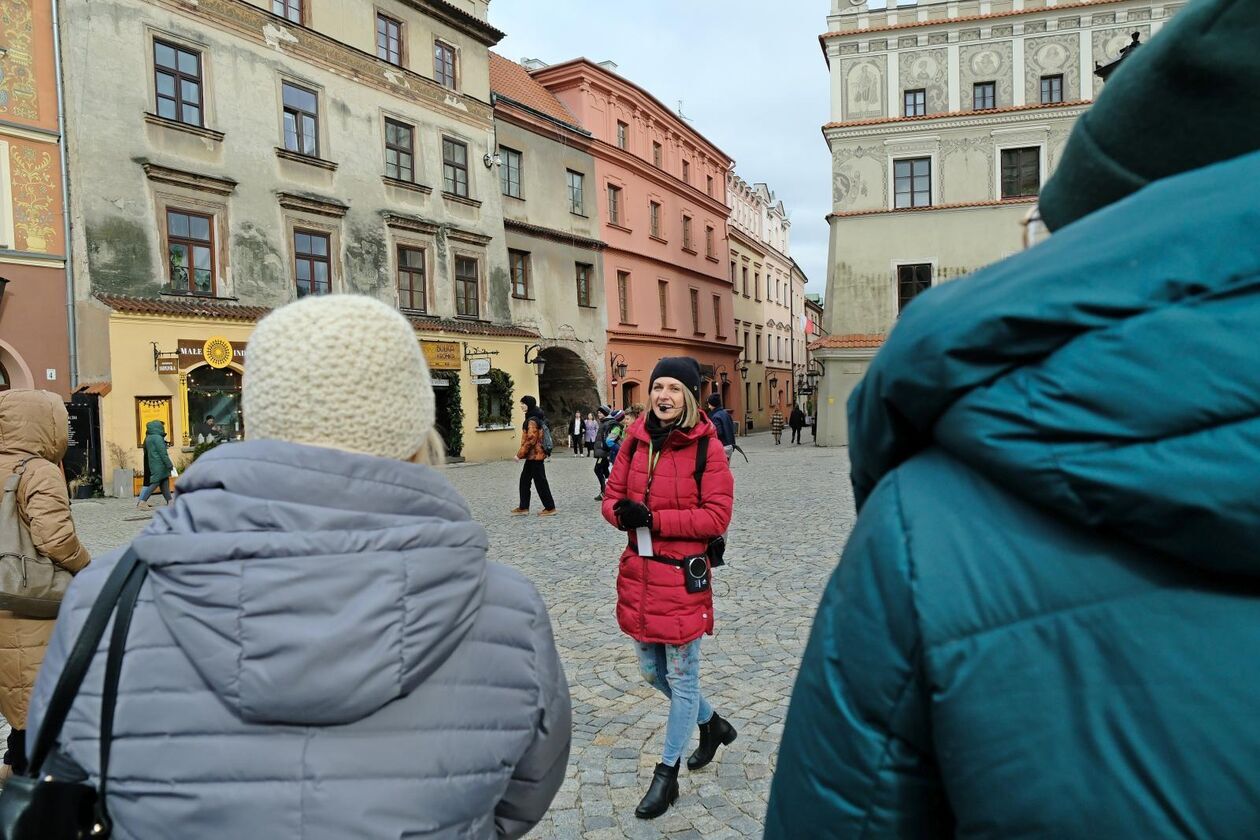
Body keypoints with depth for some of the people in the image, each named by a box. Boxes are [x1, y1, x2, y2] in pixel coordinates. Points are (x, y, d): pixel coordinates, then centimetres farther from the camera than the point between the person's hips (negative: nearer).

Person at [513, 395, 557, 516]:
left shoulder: (532, 420, -18)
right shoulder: (536, 418, 13)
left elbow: (530, 440, -23)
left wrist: (520, 454, -16)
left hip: (534, 456, -10)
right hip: (533, 456, 10)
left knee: (540, 482, -3)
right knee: (524, 480, 13)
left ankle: (550, 508, 4)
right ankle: (523, 507, 19)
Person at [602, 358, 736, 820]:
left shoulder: (706, 446, -12)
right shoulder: (635, 439, 3)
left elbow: (716, 517, -16)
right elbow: (612, 496, 8)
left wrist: (652, 518, -21)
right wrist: (620, 512, -16)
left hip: (683, 576, -6)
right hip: (638, 572, 6)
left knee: (681, 678, 9)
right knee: (651, 671, 20)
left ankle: (666, 776, 28)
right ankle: (712, 724, 46)